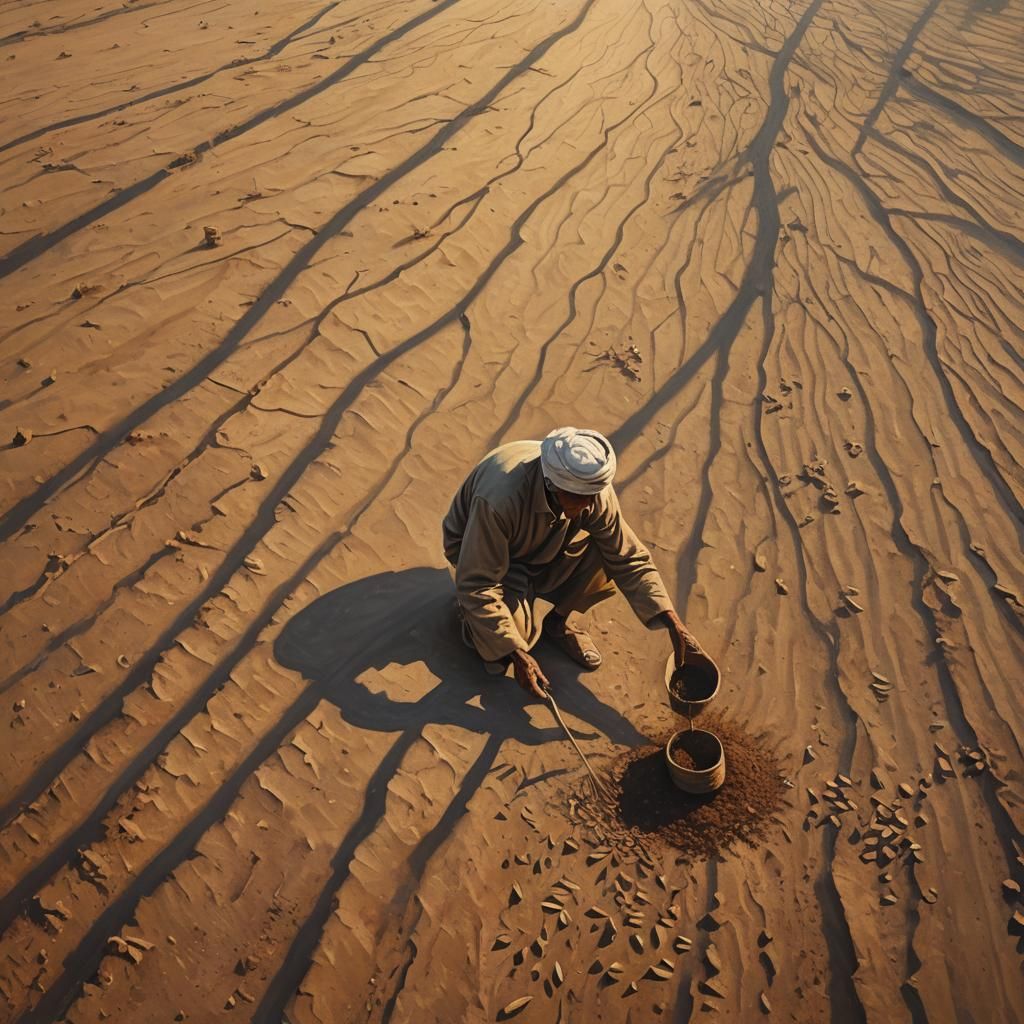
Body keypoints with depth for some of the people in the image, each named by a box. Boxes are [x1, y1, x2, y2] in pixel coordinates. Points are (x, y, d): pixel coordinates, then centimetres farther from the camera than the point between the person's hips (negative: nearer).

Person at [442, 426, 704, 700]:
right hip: (478, 552, -4)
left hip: (543, 551, 4)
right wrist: (518, 655, -33)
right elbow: (476, 586, -34)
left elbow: (630, 559, -15)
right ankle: (468, 609, 9)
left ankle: (557, 622, 4)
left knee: (610, 555, -22)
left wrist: (673, 623, -22)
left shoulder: (594, 491, -26)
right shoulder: (501, 498, -42)